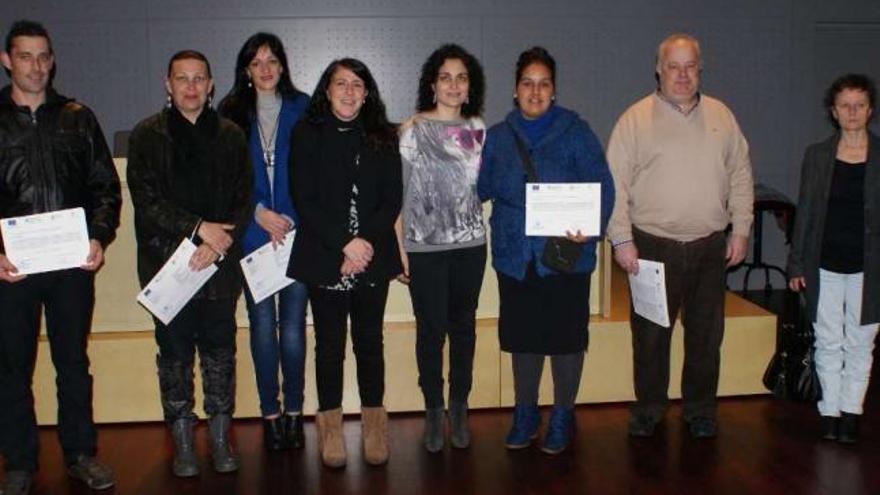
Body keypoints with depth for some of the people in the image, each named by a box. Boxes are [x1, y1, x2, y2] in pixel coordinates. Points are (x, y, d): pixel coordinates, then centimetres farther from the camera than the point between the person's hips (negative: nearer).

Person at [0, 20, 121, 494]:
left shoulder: (77, 118, 7)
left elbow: (106, 186, 8)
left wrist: (99, 238, -7)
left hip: (73, 262, 1)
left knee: (74, 362, 11)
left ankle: (81, 454, 24)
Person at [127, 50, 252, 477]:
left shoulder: (230, 136, 9)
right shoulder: (147, 136, 3)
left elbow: (243, 202, 5)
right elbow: (146, 201, -6)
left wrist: (218, 244, -10)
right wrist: (199, 228, -14)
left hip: (220, 265, 1)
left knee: (220, 352, 6)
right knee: (174, 354, 6)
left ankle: (220, 438, 18)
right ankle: (182, 441, 17)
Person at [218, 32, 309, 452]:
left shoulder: (302, 108, 5)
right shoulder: (231, 112, 7)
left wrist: (291, 219, -8)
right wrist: (258, 213, -9)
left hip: (297, 231, -1)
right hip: (252, 233, 1)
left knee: (293, 324, 1)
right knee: (262, 324, 3)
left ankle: (294, 411, 13)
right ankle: (270, 413, 14)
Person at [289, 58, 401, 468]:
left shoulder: (382, 138, 8)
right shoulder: (307, 135, 3)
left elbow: (392, 199, 3)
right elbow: (304, 200, -5)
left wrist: (367, 241, -12)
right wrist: (344, 244, -14)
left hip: (373, 257, 2)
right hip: (324, 259, -1)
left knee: (369, 341, 8)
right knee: (329, 343, 5)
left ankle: (374, 425, 19)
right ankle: (330, 426, 17)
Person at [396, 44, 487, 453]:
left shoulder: (478, 130, 7)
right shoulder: (413, 130, -3)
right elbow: (399, 193, -5)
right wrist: (399, 249, -7)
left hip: (470, 245, 3)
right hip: (425, 247, -3)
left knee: (463, 327, 10)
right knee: (431, 329, 3)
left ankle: (459, 410, 23)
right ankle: (433, 412, 18)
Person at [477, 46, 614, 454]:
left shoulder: (575, 132, -4)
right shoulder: (497, 137, 7)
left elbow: (602, 186, -9)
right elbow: (480, 188, 12)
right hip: (515, 257, 3)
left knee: (565, 336, 8)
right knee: (523, 336, 13)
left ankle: (562, 416, 27)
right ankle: (525, 413, 31)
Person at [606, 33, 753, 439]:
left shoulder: (722, 117, 9)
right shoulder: (636, 119, -2)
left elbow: (740, 176, 13)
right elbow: (616, 183, -5)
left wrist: (740, 229, 6)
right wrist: (621, 239, -10)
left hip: (711, 247, 3)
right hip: (652, 247, -3)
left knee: (706, 335, 11)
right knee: (650, 334, 6)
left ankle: (700, 410, 26)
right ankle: (648, 409, 23)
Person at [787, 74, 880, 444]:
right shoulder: (817, 155, 4)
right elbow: (804, 212, 5)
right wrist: (797, 264, 3)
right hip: (825, 266, 1)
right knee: (828, 343, 8)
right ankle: (830, 411, 19)